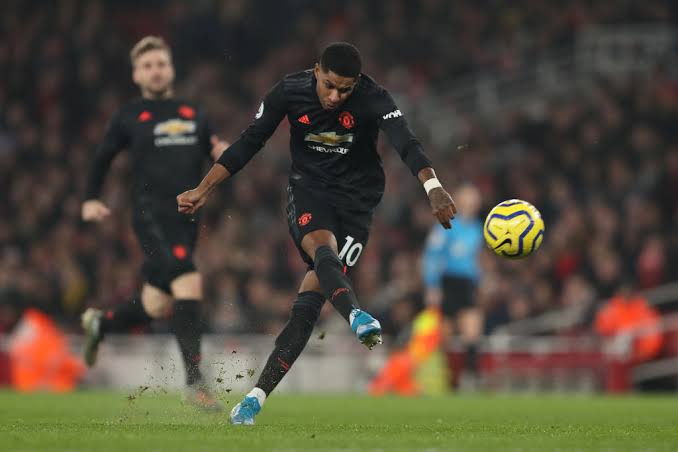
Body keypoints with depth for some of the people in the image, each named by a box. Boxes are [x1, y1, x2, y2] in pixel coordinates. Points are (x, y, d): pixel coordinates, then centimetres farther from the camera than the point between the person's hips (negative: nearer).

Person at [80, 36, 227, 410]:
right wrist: (91, 199, 9)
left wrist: (224, 154, -3)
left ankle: (99, 324, 42)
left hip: (186, 219, 5)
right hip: (152, 216, -5)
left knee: (157, 308, 10)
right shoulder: (130, 116, 5)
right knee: (189, 284, -26)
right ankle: (194, 382, -24)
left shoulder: (193, 114, 16)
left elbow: (215, 159, 18)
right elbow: (103, 157, 17)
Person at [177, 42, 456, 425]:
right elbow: (248, 144, 0)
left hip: (357, 200, -1)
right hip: (308, 189, 1)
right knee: (322, 247, -35)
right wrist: (204, 189, -4)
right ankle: (356, 315, -63)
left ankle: (258, 397, -8)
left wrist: (434, 188, -51)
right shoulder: (289, 92, -10)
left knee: (311, 299, -10)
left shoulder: (373, 99, -17)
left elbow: (406, 143, -33)